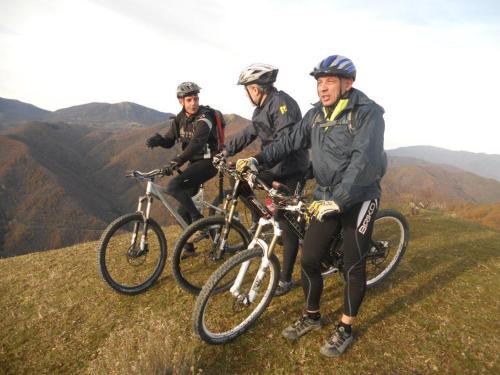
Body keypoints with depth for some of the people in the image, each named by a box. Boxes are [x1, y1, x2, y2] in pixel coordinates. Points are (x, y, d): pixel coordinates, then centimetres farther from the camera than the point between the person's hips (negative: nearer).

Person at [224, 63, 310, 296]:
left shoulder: (282, 103, -19)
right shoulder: (263, 107, 11)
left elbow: (285, 141, -31)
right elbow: (249, 133, 18)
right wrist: (225, 151, 13)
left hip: (291, 172, -9)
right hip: (274, 166, 9)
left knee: (288, 225, -2)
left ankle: (286, 278, 12)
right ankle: (259, 221, 14)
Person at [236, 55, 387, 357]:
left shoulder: (368, 113, -15)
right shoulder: (316, 114, 4)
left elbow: (363, 162, -26)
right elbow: (291, 142, 8)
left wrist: (338, 200, -33)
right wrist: (258, 159, -3)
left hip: (358, 199, -5)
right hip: (326, 198, 6)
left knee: (354, 266, 5)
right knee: (309, 259, 5)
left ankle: (346, 328, 25)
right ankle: (312, 317, 29)